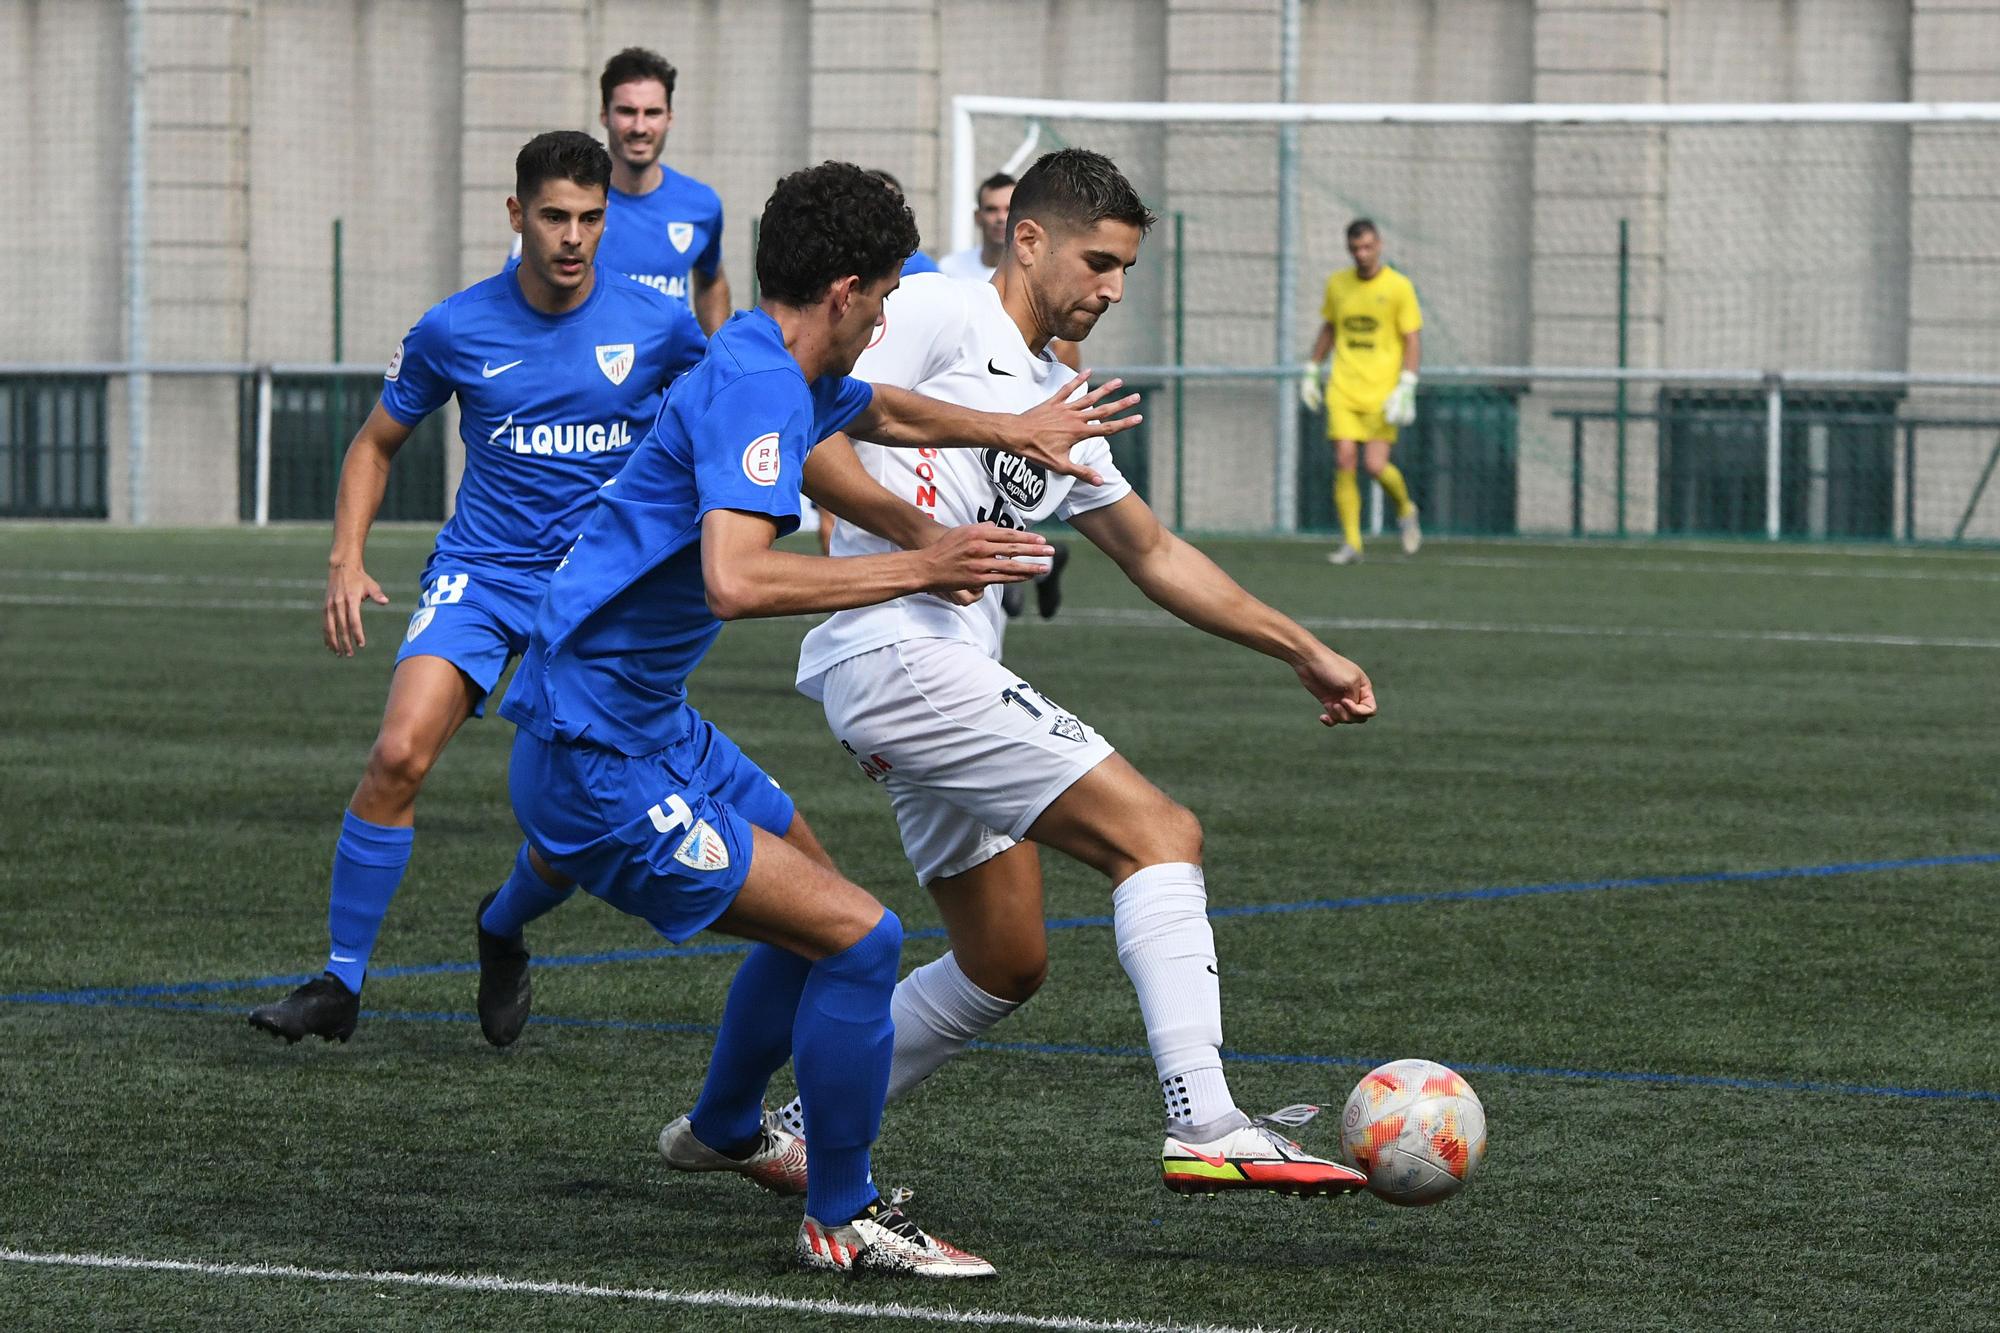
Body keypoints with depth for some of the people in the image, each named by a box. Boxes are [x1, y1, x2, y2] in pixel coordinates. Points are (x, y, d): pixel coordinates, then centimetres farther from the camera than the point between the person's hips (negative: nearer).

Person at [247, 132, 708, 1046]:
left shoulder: (656, 326, -4)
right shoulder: (456, 330, -3)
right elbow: (377, 444, 10)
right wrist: (346, 560, -3)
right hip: (480, 571, -1)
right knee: (399, 755, -20)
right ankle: (339, 985, -10)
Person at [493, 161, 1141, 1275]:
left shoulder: (776, 373, 10)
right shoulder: (759, 388, -21)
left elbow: (877, 411, 36)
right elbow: (737, 579, -37)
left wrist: (1013, 429, 34)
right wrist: (918, 567, -30)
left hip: (653, 728, 11)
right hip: (600, 770, -11)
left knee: (812, 883, 29)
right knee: (857, 938, -14)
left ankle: (724, 1131, 50)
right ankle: (843, 1222, -1)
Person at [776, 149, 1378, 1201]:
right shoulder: (942, 315, -3)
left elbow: (1153, 554, 31)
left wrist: (1305, 653, 29)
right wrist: (917, 542, -23)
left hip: (946, 675, 10)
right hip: (901, 652, -10)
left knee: (1005, 964, 15)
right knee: (1160, 832, -15)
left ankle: (800, 1134, 23)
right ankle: (1205, 1129, -23)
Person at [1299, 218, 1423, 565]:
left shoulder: (1399, 287, -4)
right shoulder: (1337, 284, 9)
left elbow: (1413, 341, -4)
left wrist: (1406, 388, -14)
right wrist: (1311, 372, 18)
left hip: (1382, 392, -3)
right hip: (1342, 391, 3)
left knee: (1375, 465, -11)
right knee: (1344, 462, -8)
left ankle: (1405, 511, 20)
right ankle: (1350, 543, -1)